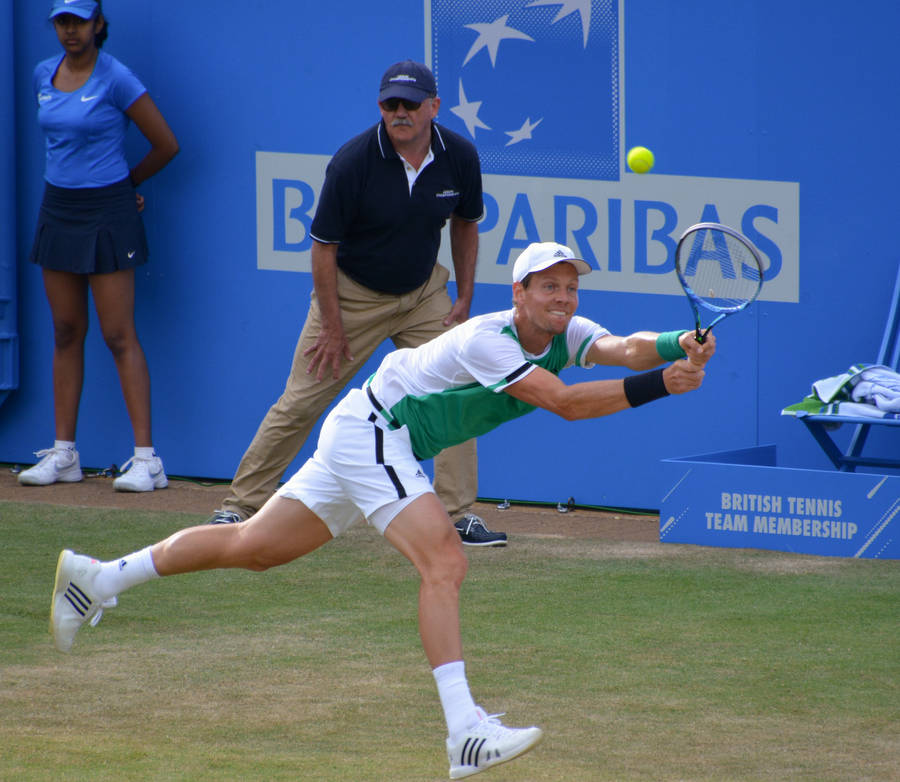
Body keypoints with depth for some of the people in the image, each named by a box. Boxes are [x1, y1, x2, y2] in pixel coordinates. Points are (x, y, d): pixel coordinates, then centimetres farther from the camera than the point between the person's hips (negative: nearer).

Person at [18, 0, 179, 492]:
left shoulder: (116, 79, -11)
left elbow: (166, 145, -5)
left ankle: (146, 458, -8)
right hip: (58, 209, 6)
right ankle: (63, 454, 12)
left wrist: (126, 184, 8)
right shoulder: (44, 75, 7)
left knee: (119, 336, -8)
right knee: (66, 333, 8)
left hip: (106, 212, -6)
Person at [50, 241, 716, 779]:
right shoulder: (487, 340, -26)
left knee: (251, 547, 17)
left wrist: (678, 347, -38)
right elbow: (565, 402, -34)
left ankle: (95, 577, 29)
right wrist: (658, 386, -36)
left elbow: (624, 348, -20)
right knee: (444, 561, -25)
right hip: (369, 433, -9)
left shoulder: (567, 334, -2)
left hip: (391, 449, 9)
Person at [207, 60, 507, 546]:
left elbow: (465, 223, 8)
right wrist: (332, 326, -14)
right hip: (352, 294, -3)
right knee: (300, 404, -2)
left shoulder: (460, 158, -12)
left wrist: (465, 299, 4)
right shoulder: (353, 161, -24)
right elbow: (323, 245, -15)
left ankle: (460, 514, 2)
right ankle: (240, 506, 8)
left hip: (424, 294, 3)